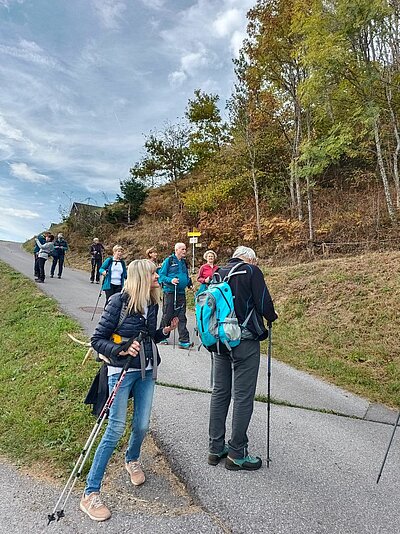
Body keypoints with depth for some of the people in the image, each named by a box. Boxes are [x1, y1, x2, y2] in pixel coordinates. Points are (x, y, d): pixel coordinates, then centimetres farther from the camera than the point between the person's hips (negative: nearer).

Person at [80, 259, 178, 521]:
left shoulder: (152, 304, 4)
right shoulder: (119, 302, -15)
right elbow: (97, 339, -11)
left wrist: (165, 331, -1)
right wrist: (119, 350, -26)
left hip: (147, 371, 6)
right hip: (122, 371, -6)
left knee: (142, 425, 10)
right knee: (116, 428, -5)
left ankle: (132, 460, 44)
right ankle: (90, 494, 10)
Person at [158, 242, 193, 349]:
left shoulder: (184, 262, 16)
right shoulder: (169, 260, -4)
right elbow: (161, 275, -7)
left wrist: (189, 284, 9)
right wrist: (171, 280, -23)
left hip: (181, 293, 5)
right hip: (170, 292, -5)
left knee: (181, 317, 2)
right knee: (167, 316, 3)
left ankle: (184, 341, 2)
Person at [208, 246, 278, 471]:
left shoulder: (218, 274, 11)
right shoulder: (252, 271, -7)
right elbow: (264, 304, -11)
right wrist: (272, 317, 9)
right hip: (245, 341, -6)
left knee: (220, 393, 15)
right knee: (243, 397, 4)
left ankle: (216, 448, 26)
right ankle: (237, 454, 15)